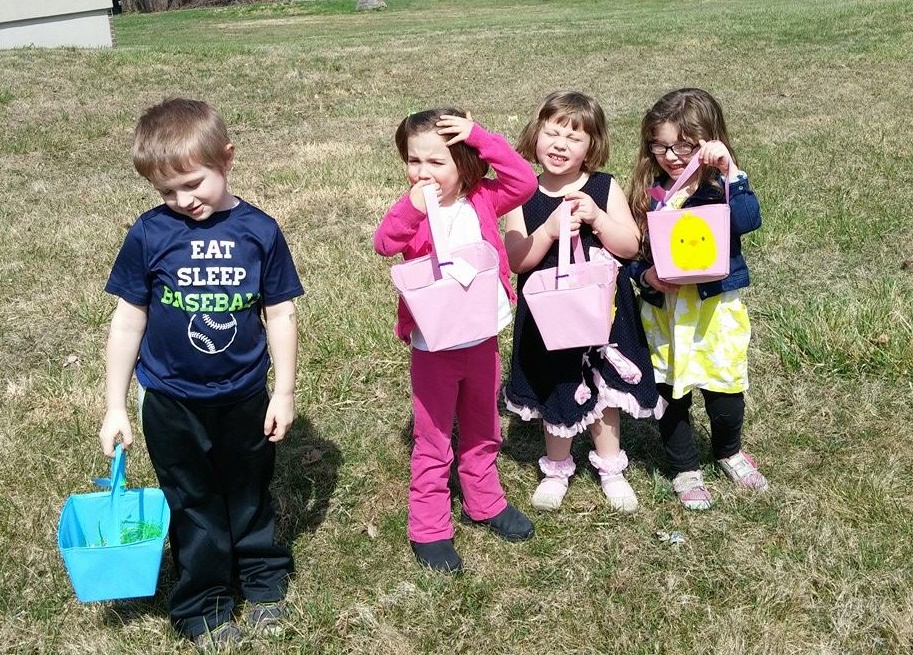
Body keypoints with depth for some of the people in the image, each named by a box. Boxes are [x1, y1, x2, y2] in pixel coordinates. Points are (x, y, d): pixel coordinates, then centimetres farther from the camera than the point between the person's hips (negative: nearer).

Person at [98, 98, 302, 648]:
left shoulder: (260, 232, -11)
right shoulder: (149, 235, -12)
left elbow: (280, 315, -4)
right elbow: (129, 320, -5)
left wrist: (284, 393, -2)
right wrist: (116, 406, -3)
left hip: (244, 397, 0)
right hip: (172, 402, 0)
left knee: (250, 494, 20)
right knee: (194, 504, 15)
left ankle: (265, 579, 41)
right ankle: (203, 607, 31)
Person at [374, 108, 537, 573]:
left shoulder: (482, 200, -4)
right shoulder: (413, 209, -11)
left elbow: (524, 182, -19)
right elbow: (384, 244, -29)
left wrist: (479, 136, -23)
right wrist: (413, 207, -46)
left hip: (482, 339, 3)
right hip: (432, 346, -3)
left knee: (483, 431, 21)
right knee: (433, 442, 8)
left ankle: (484, 503, 42)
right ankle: (429, 529, 20)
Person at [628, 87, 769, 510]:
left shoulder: (721, 185, -7)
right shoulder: (647, 192, 0)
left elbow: (747, 221, -27)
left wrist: (729, 170, -33)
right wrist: (646, 276, -15)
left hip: (716, 307, -2)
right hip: (663, 310, 2)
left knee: (725, 388, 9)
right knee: (671, 394, 11)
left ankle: (729, 452, 41)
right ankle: (685, 470, 33)